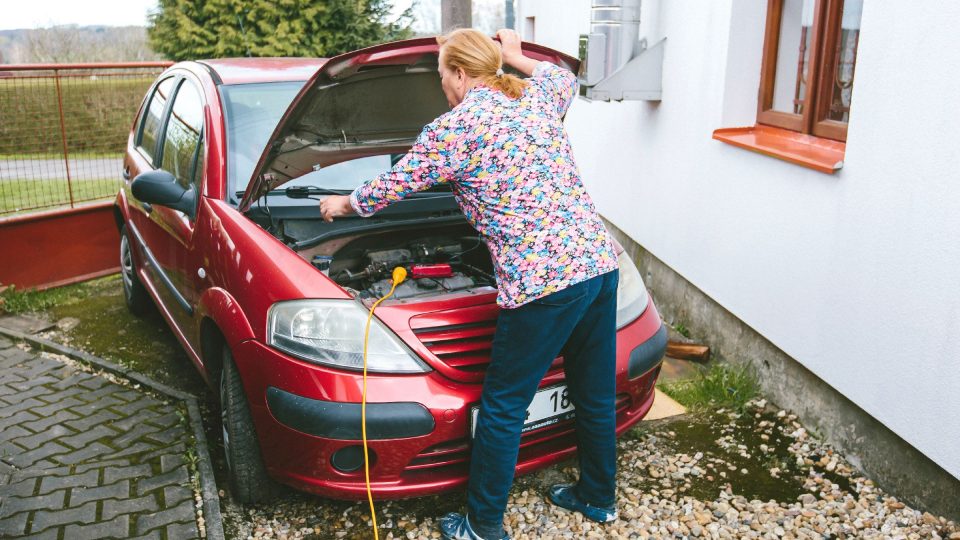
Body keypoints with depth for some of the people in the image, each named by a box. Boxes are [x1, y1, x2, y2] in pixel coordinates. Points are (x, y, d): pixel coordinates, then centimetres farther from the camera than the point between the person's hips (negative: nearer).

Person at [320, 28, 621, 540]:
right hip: (600, 262, 8)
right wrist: (516, 57, 46)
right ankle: (598, 497, 42)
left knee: (502, 407, 8)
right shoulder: (535, 96, 15)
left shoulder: (457, 126, -4)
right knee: (595, 394, 22)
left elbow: (393, 184, 7)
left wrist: (344, 203, 25)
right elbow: (565, 77, 41)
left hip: (542, 282, -8)